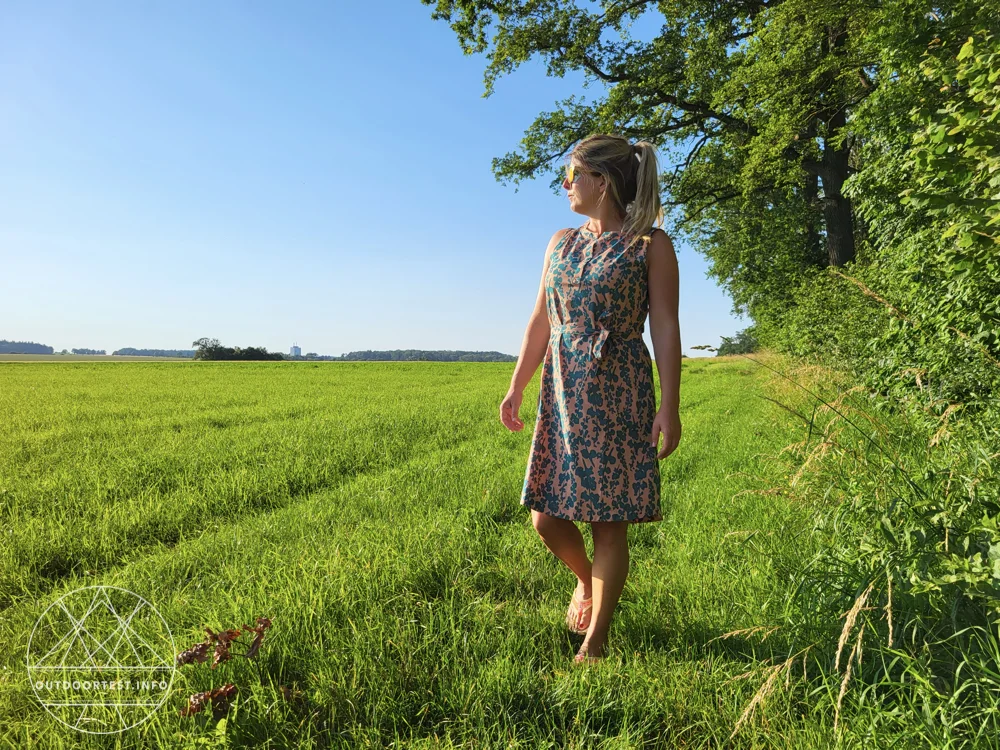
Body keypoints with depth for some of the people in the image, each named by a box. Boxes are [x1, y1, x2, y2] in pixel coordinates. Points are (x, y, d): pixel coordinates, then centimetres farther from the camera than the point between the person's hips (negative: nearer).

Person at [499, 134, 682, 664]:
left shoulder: (651, 244, -1)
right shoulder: (561, 243, 13)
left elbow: (665, 329, -6)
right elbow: (540, 321, 14)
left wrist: (669, 407, -11)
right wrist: (516, 388, 10)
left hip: (619, 397, -5)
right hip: (562, 396, 5)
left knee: (609, 523, 2)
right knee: (546, 517, 5)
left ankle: (594, 643, 17)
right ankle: (585, 580, 38)